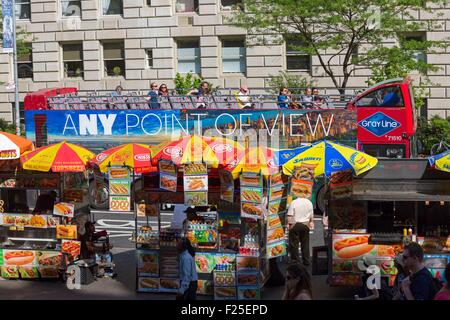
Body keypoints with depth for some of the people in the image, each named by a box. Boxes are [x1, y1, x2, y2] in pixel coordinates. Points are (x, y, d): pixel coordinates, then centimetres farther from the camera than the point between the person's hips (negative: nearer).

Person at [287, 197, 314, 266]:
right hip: (305, 225, 4)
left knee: (294, 243, 2)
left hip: (295, 225, -4)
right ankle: (307, 261, 14)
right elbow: (312, 216, 10)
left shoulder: (294, 202, -11)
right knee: (305, 243, 11)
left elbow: (290, 216, -12)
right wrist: (311, 222, 24)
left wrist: (290, 224, -3)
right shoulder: (309, 203, 3)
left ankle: (296, 260, 2)